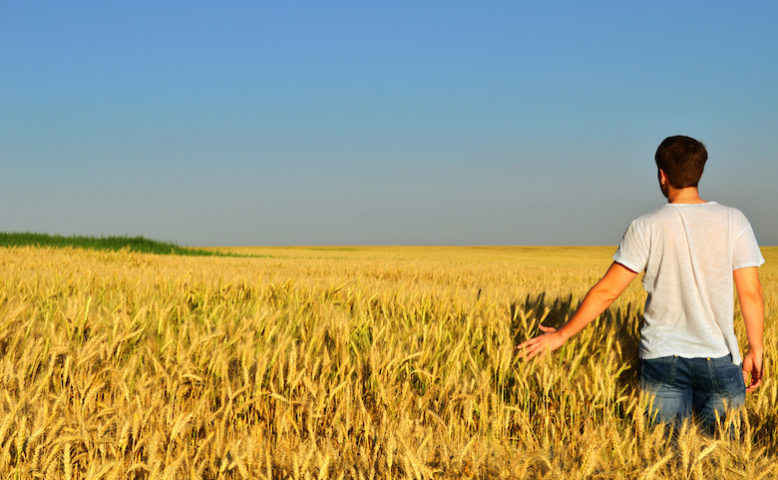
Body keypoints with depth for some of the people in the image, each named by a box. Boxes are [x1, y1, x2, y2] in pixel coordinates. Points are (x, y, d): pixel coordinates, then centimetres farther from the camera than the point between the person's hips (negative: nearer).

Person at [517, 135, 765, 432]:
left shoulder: (647, 227, -4)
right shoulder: (733, 221, -2)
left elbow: (608, 291, -4)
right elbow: (751, 292, -3)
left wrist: (561, 335, 5)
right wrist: (755, 351, 8)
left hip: (662, 358, 0)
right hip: (719, 360, 1)